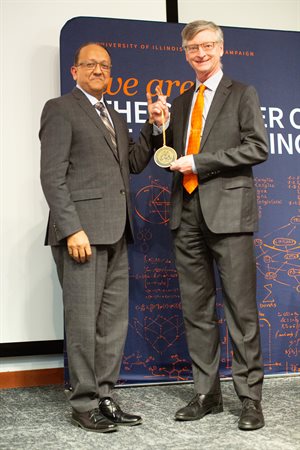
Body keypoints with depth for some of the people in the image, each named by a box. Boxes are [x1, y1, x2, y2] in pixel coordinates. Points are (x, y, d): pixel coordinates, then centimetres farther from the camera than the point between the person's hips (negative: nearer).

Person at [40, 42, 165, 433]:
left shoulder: (116, 119, 23)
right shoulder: (61, 109, -1)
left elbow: (133, 164, 19)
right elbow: (52, 175, -9)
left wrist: (153, 127, 6)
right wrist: (72, 229, -18)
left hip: (116, 233, 8)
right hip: (82, 230, -7)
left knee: (114, 320, 10)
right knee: (83, 320, -2)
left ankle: (104, 397, 20)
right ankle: (84, 404, 10)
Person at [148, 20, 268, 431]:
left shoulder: (242, 95, 5)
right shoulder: (181, 103, 20)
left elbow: (258, 148, -7)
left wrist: (199, 162, -11)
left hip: (227, 210, -5)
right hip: (187, 214, 5)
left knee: (241, 309, -3)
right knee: (197, 310, 8)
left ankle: (250, 398, 6)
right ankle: (207, 393, 17)